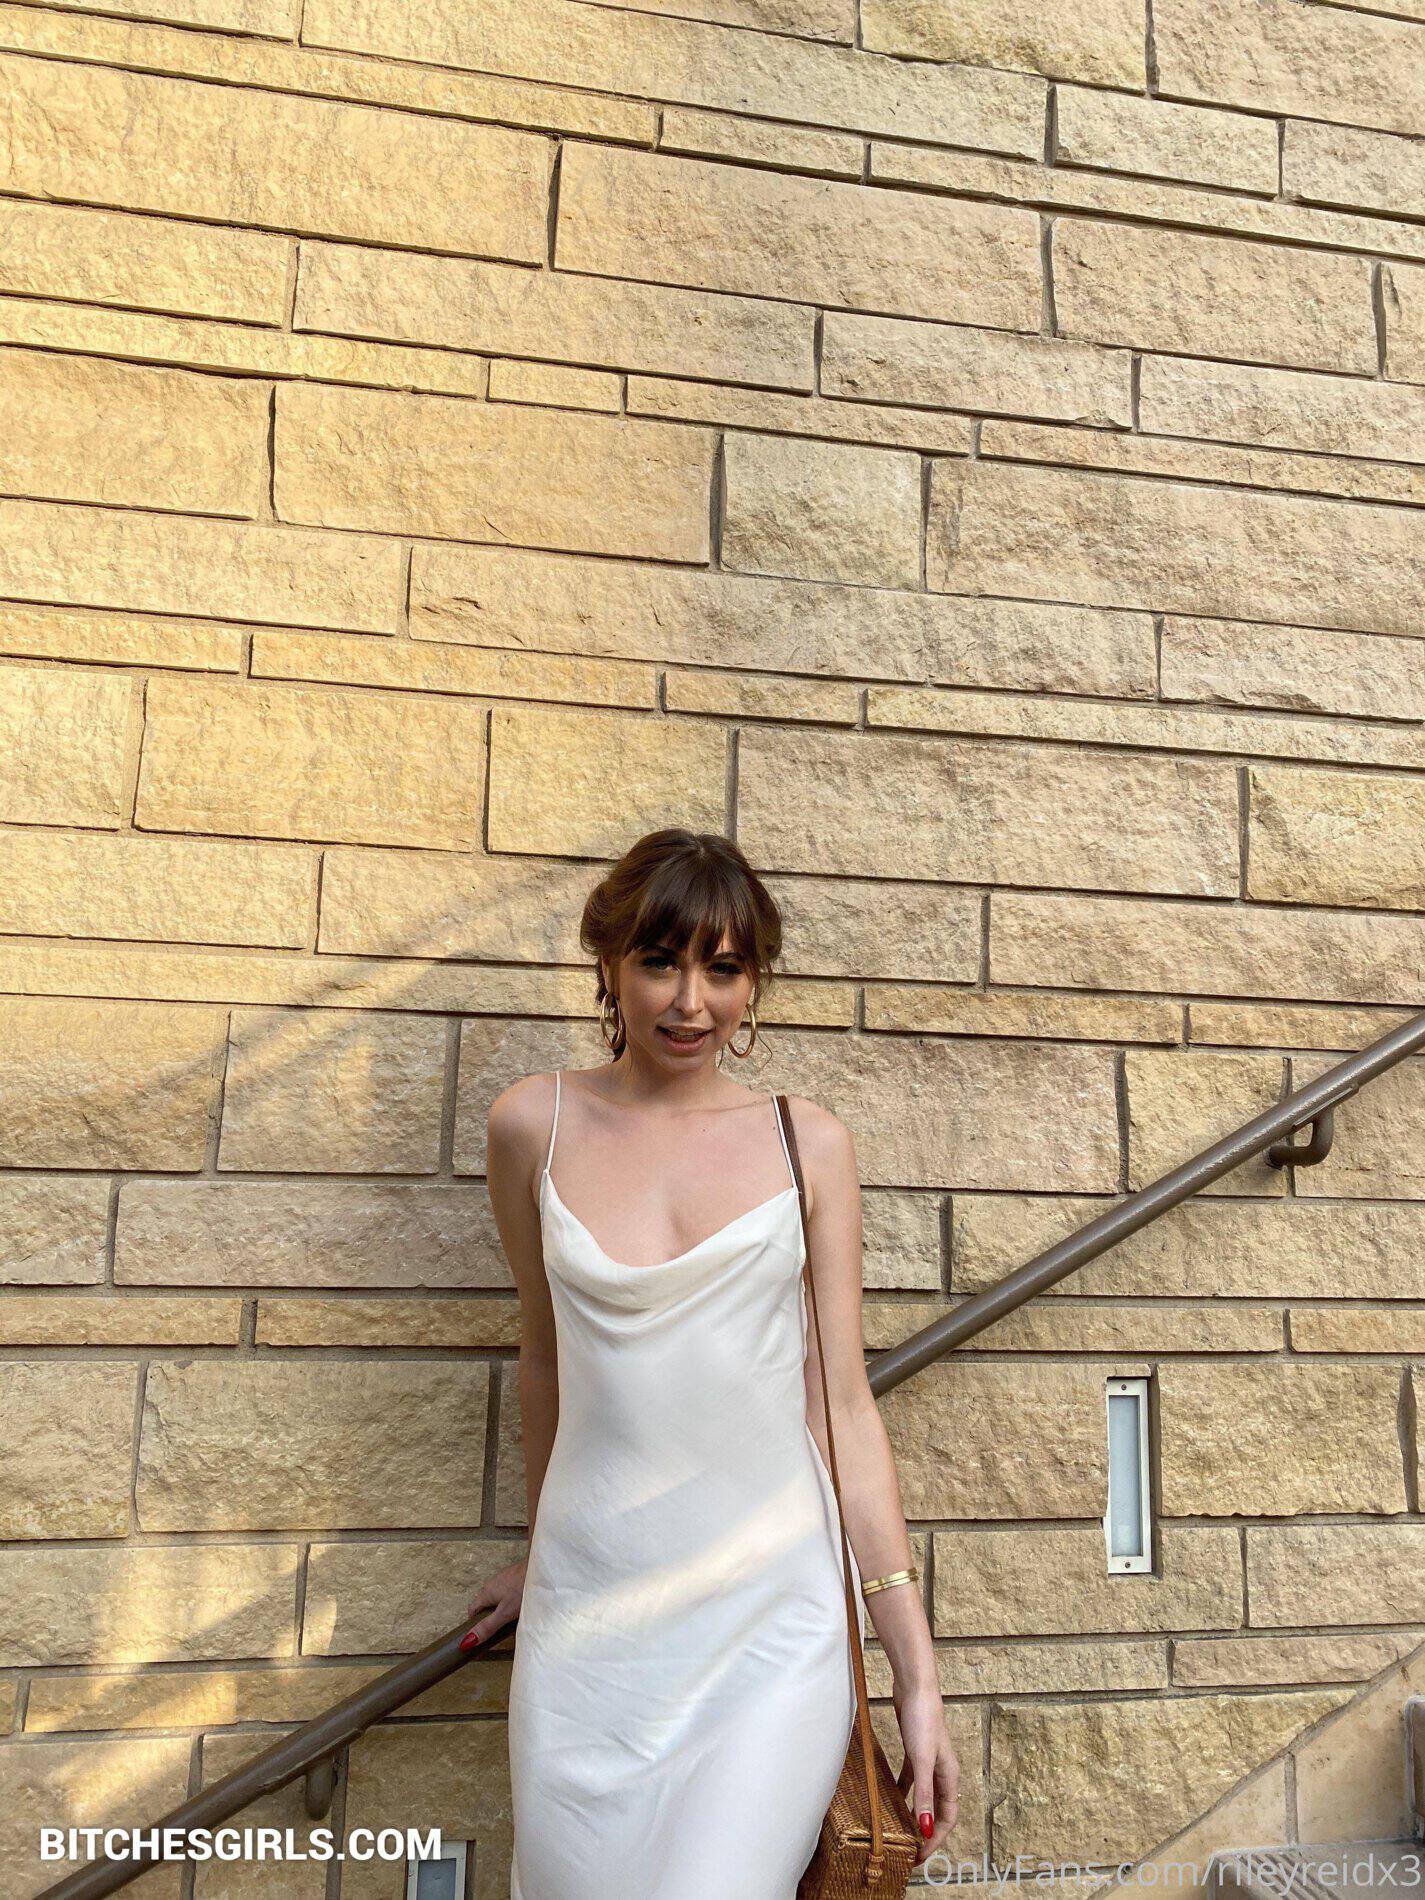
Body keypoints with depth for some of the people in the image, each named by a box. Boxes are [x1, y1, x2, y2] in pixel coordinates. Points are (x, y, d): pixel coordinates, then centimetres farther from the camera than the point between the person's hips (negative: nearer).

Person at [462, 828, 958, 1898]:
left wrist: (917, 1668, 0)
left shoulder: (808, 1142, -2)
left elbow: (844, 1400, 0)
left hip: (776, 1617, -1)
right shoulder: (535, 1124, -1)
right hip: (590, 1617, 1)